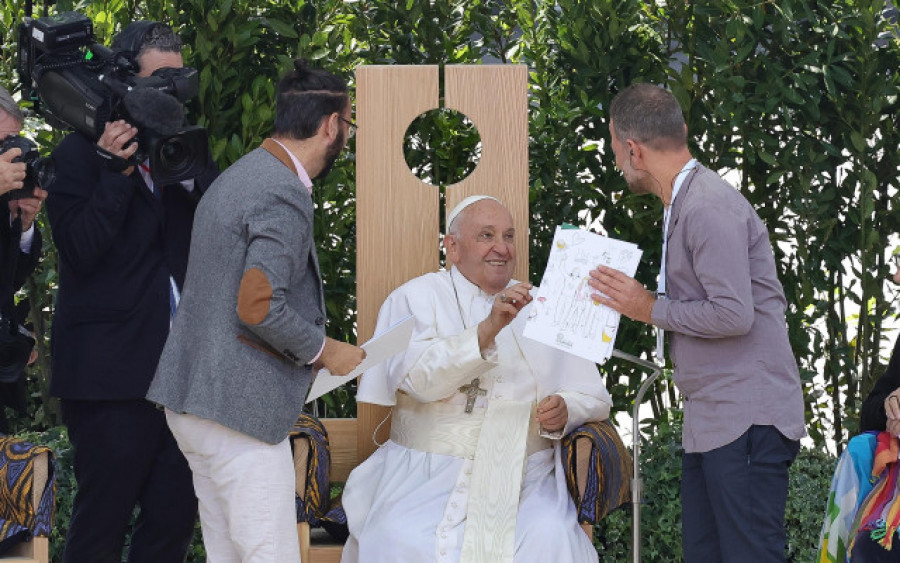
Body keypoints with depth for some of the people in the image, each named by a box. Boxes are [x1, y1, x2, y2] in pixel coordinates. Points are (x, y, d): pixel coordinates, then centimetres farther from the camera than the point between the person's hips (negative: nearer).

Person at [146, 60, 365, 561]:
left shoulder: (239, 177, 16)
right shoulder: (286, 198, -16)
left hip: (193, 402, 10)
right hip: (240, 407, -10)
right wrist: (322, 350, -9)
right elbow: (259, 306, -24)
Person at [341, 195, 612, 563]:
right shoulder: (416, 298, 7)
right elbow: (417, 377, -13)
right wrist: (488, 329, -24)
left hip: (525, 479, 2)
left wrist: (565, 410, -6)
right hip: (430, 476, -2)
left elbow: (595, 398, 17)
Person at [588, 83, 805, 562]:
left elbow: (733, 314, -21)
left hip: (747, 418, -10)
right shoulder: (684, 203, 17)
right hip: (712, 420, 10)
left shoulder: (708, 207, -15)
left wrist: (652, 310, -10)